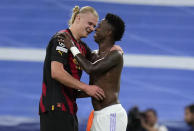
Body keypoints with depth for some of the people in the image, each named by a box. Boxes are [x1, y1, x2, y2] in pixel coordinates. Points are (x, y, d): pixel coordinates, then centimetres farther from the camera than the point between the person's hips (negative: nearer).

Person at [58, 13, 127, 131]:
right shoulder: (95, 55, 17)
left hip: (111, 114, -10)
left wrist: (72, 47, -15)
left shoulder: (116, 54, -11)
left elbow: (91, 69, -26)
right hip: (99, 115, 10)